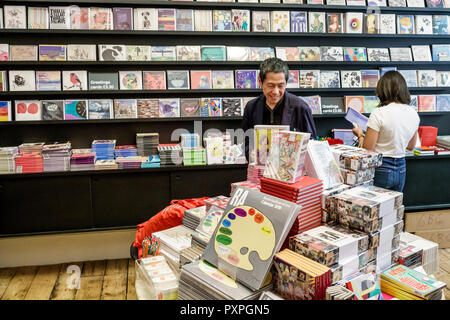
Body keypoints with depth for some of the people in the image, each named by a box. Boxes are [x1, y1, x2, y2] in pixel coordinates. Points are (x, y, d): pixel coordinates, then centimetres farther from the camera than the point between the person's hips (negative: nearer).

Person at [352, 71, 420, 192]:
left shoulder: (379, 113, -17)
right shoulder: (414, 113, 3)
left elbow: (367, 149, -14)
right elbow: (410, 146, 16)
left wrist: (359, 135, 3)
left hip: (381, 169, -6)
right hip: (401, 169, 6)